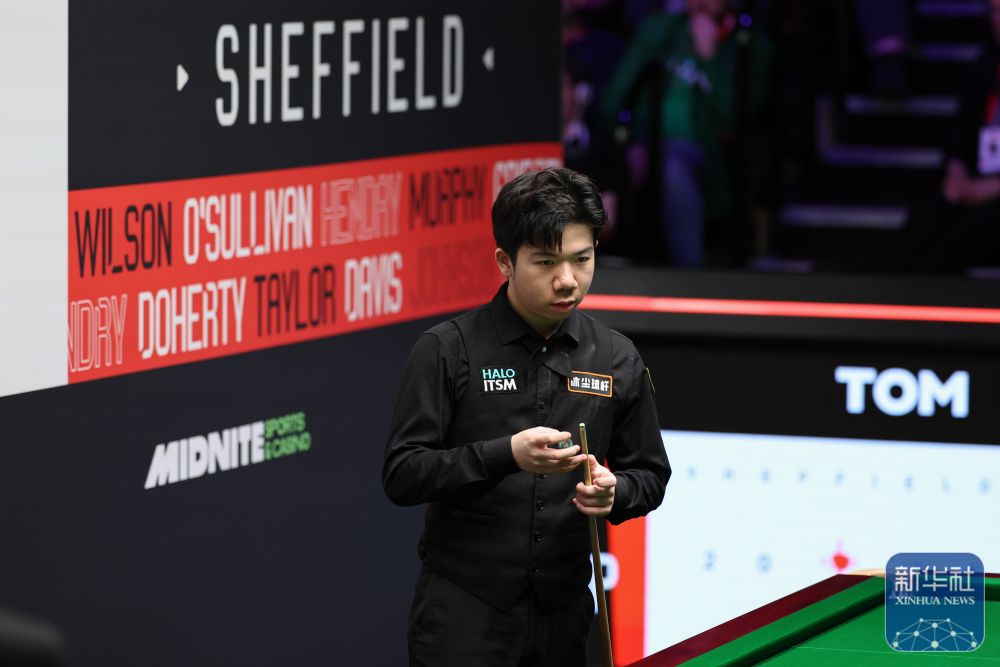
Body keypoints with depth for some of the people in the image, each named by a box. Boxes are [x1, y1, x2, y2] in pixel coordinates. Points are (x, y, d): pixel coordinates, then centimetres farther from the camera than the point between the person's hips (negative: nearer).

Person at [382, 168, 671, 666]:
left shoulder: (617, 360, 5)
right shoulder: (449, 350, -6)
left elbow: (650, 475, 14)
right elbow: (401, 476, -10)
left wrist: (614, 493, -9)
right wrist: (506, 454, -24)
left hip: (564, 615, 4)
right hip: (462, 614, -3)